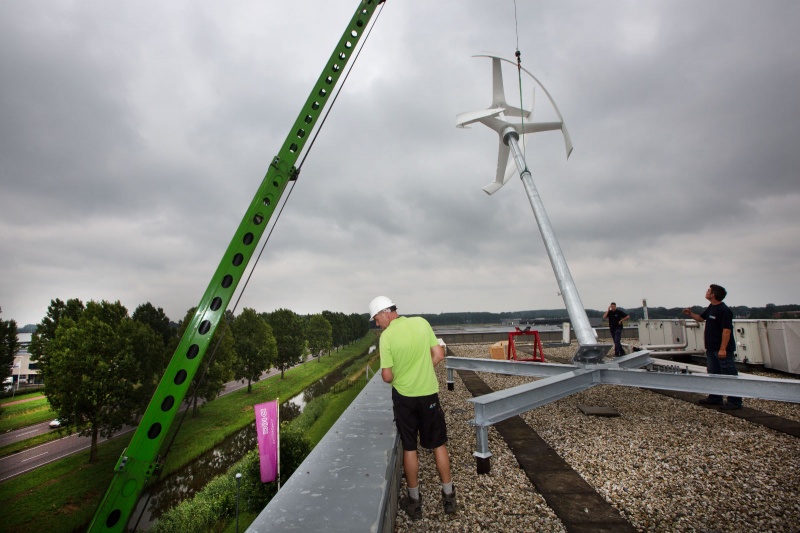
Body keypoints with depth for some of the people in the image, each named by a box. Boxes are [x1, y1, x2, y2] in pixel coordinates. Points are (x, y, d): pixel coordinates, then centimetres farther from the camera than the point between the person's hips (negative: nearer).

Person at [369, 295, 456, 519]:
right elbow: (439, 355, -3)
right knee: (439, 445, 16)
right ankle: (448, 496, 28)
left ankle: (414, 501, 27)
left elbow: (387, 376, -14)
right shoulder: (422, 322, -7)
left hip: (404, 397, -2)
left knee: (409, 448, 14)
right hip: (429, 394, 2)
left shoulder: (387, 336, -17)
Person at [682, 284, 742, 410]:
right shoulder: (710, 308, 10)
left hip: (723, 349, -10)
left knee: (729, 375, -1)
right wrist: (690, 314, 9)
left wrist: (723, 349, -25)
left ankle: (735, 401, 7)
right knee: (713, 373, 17)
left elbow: (727, 330, -23)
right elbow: (701, 318, 28)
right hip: (711, 348, 10)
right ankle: (715, 398, 28)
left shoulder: (724, 310, -19)